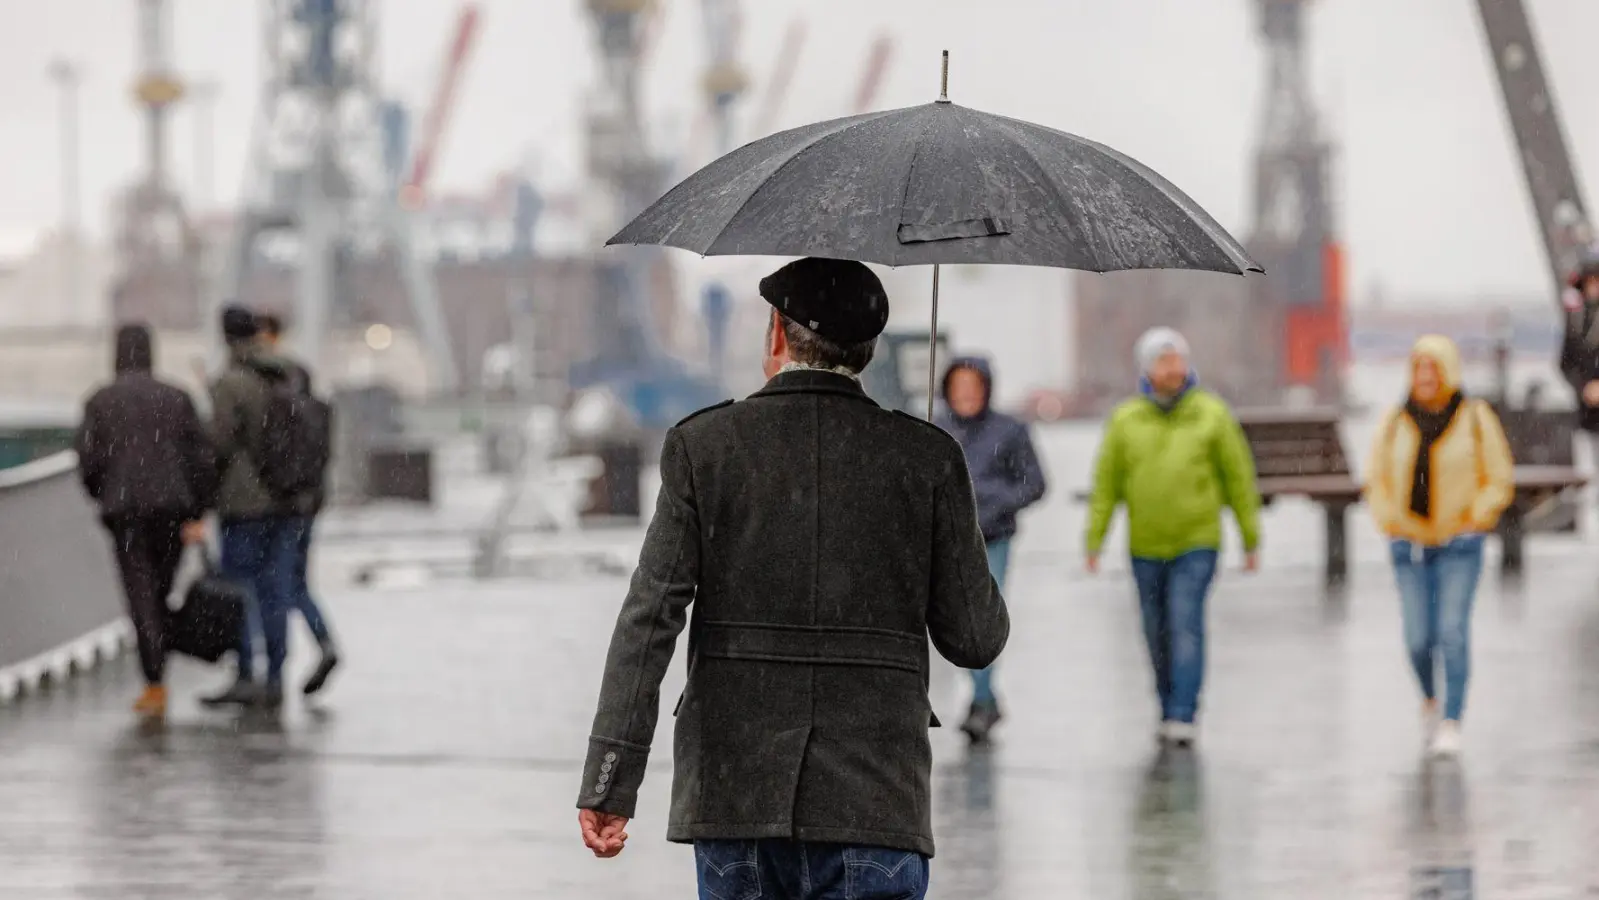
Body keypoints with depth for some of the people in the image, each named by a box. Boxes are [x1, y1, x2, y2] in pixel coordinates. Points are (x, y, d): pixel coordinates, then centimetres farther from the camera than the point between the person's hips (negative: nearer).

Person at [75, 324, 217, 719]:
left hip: (125, 510, -2)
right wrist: (196, 515, 1)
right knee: (161, 593, 15)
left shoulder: (100, 401, 0)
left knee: (141, 597, -3)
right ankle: (156, 677, 18)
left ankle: (155, 688, -11)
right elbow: (202, 456, -1)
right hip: (172, 508, 2)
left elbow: (87, 459, -3)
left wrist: (102, 495, 18)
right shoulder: (175, 398, 5)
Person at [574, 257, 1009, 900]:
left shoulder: (702, 445, 0)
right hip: (874, 798, -1)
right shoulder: (928, 459, -1)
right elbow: (975, 640, 2)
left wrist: (610, 781, -5)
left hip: (732, 792, 1)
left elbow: (650, 618, -6)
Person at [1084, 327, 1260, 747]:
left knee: (1186, 625, -15)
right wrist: (1094, 542, -3)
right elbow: (1106, 484, 4)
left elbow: (1239, 477, 4)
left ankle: (1183, 717, -17)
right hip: (1146, 547, 2)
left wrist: (1251, 540, 3)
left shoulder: (1212, 415, 0)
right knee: (1158, 635, 9)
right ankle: (1169, 710, 24)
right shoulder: (1126, 421, 2)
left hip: (1197, 543, -2)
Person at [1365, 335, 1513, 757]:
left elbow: (1500, 479, 2)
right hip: (1409, 546, 2)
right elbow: (1376, 479, 12)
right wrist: (1389, 522, -1)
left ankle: (1451, 723, -7)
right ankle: (1429, 697, 32)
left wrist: (1475, 519, -9)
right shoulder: (1395, 422, 3)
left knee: (1453, 632, -12)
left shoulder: (1475, 418, -2)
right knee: (1419, 638, 2)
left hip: (1458, 546, -2)